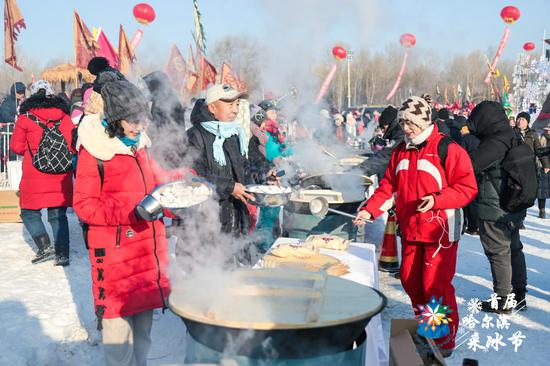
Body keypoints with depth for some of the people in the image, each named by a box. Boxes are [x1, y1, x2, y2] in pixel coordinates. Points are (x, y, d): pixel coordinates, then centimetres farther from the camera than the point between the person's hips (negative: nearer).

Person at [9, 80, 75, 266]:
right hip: (61, 177, 3)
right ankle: (63, 254, 4)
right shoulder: (65, 118, 3)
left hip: (35, 178, -3)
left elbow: (16, 146, 1)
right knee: (58, 215, 9)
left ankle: (45, 245, -4)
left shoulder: (26, 118, -4)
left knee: (29, 212, 13)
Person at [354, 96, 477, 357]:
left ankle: (445, 342, 15)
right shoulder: (401, 151, 10)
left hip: (440, 231, -6)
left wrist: (436, 199, -25)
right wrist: (368, 210, -1)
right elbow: (388, 187, 11)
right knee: (410, 281, 14)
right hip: (410, 230, 7)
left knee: (436, 285, -4)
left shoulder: (448, 149, -10)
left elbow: (468, 188, -13)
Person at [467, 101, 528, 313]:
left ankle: (503, 300, 11)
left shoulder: (494, 143, -22)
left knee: (498, 253, 2)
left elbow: (470, 166, -25)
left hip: (495, 211, -9)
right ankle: (518, 294, 30)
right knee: (514, 249, 18)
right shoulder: (513, 139, 8)